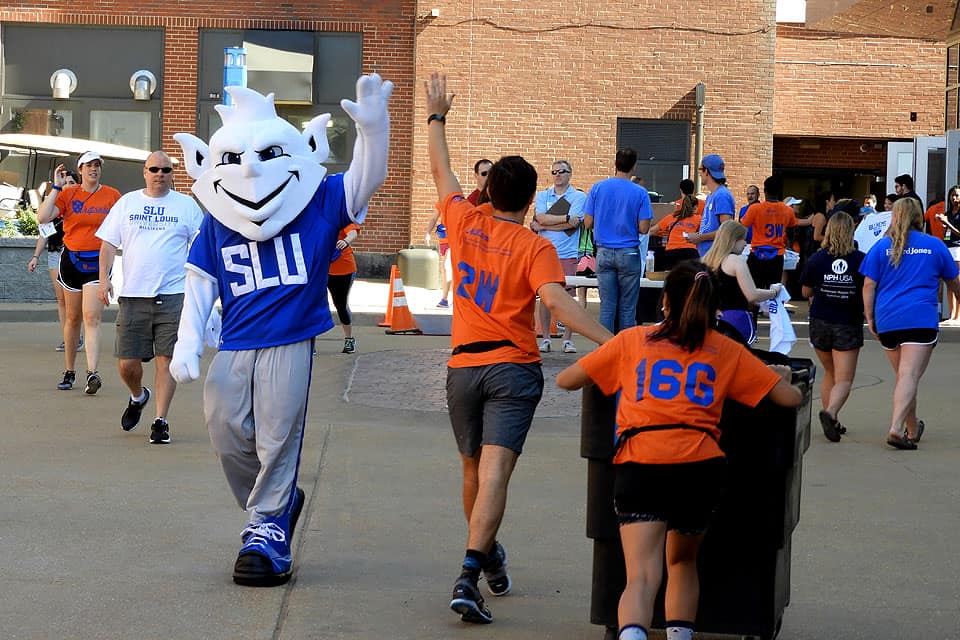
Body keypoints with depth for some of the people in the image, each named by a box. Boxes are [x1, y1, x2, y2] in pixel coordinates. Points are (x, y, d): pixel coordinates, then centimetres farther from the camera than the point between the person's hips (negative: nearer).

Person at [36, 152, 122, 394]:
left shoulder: (112, 196, 1)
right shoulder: (67, 194, 2)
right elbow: (43, 217, -11)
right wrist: (56, 187, -11)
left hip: (98, 261, -2)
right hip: (71, 258, 2)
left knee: (91, 318, -14)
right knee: (72, 318, 11)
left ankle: (92, 374, -21)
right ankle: (69, 372, 21)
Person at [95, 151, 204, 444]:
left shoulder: (186, 205, 7)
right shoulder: (127, 202, 11)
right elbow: (109, 243, 11)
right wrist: (104, 277, -2)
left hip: (173, 294, -1)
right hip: (133, 295, 1)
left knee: (166, 358, -5)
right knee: (127, 362, 1)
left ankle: (161, 420, 3)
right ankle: (138, 396, 32)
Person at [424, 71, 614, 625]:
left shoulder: (465, 222, 5)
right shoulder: (535, 247, -6)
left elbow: (442, 171, 22)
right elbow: (556, 299, -23)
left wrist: (438, 117, 37)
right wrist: (611, 341, -30)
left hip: (464, 366, 4)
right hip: (513, 369, -4)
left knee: (475, 471, 20)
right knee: (494, 473, -13)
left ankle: (490, 559, 38)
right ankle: (469, 576, -27)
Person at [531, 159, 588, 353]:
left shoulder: (579, 197, 5)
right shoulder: (542, 196, 13)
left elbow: (573, 224, -8)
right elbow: (541, 218, -4)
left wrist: (542, 226, -4)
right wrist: (566, 218, -10)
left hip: (568, 254, -2)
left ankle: (568, 339, 4)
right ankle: (545, 339, 8)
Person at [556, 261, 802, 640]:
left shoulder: (632, 341, 17)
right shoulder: (727, 351, 17)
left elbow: (565, 380, 22)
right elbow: (790, 399, 16)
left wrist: (606, 369, 42)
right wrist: (783, 375, 40)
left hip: (640, 465, -1)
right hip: (701, 466, 2)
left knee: (642, 577, -10)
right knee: (682, 561, 26)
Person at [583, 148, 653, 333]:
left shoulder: (598, 188, -1)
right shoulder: (640, 193, -6)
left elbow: (588, 223, 0)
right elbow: (643, 228, -7)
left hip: (604, 253, 2)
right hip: (629, 254, -2)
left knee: (607, 306, 5)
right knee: (627, 308, 4)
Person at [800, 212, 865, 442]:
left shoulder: (816, 259, -4)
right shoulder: (861, 260, -8)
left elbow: (806, 292, 7)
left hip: (820, 323, 3)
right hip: (849, 325, -2)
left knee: (830, 374, 20)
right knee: (844, 380, -3)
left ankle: (832, 422, 21)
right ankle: (830, 412, -29)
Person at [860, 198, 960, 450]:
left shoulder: (881, 246, 7)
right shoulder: (935, 245, 7)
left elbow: (869, 285, 1)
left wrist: (870, 319, 6)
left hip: (886, 320, 3)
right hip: (921, 319, -3)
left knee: (904, 375, 18)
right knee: (909, 376, -11)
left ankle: (912, 429, 30)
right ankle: (896, 428, -27)